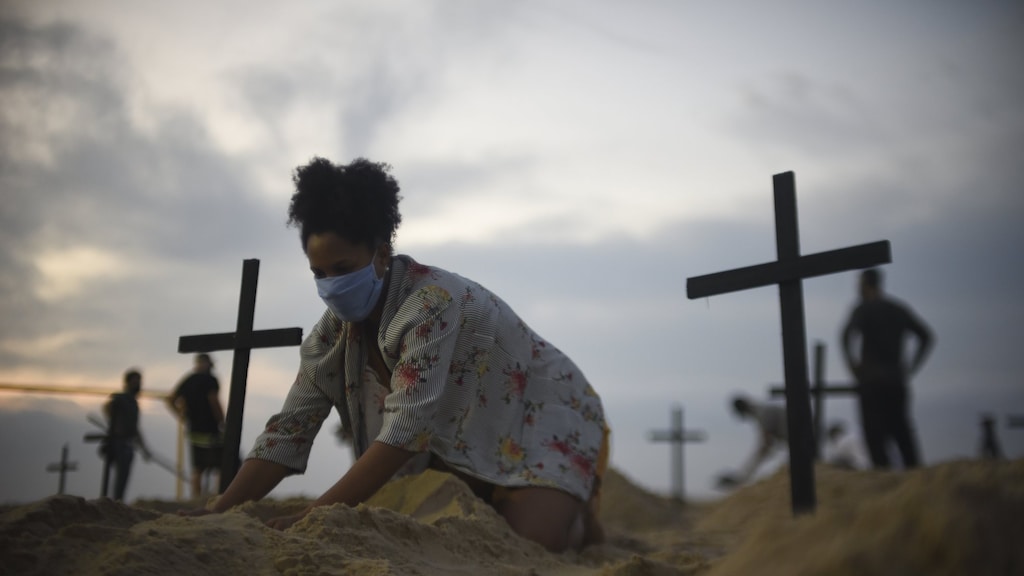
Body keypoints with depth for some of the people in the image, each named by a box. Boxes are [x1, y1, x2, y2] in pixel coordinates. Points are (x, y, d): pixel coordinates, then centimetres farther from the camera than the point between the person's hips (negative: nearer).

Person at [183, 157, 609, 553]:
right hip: (471, 442, 7)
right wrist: (220, 513, -20)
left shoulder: (431, 301, -32)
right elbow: (290, 428, -10)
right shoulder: (334, 331, -10)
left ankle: (578, 518, 8)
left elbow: (405, 429, -38)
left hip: (548, 419, -6)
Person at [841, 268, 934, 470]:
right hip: (897, 381, 5)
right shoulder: (900, 309, 15)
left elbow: (847, 334, -21)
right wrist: (911, 368, 14)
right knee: (901, 430, 9)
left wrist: (852, 364, -10)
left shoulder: (864, 309, -3)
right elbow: (926, 336, 16)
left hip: (872, 380, -5)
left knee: (875, 431, -5)